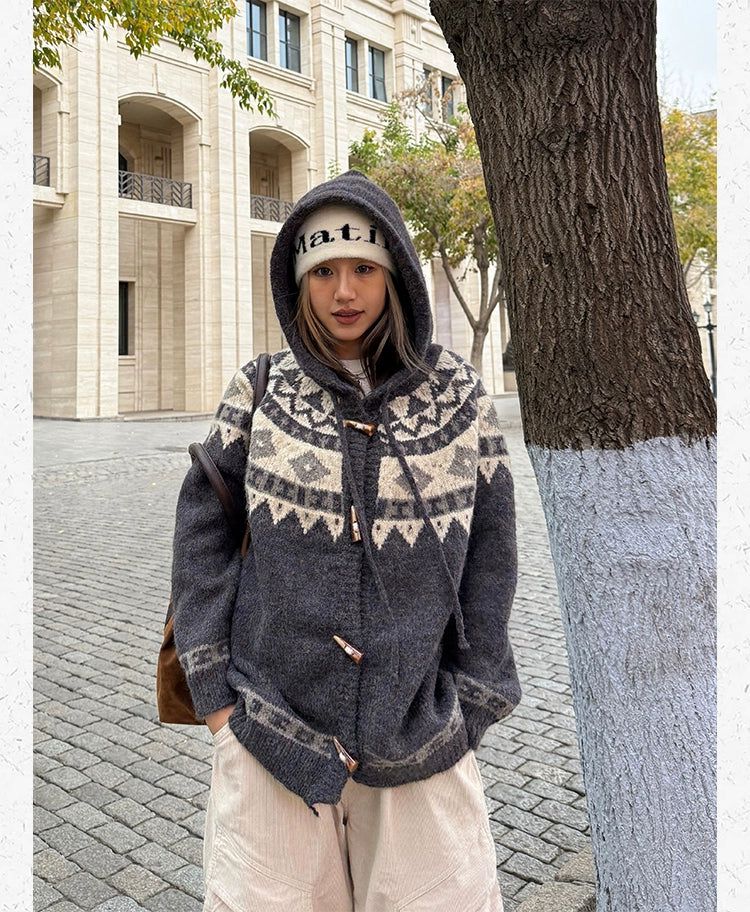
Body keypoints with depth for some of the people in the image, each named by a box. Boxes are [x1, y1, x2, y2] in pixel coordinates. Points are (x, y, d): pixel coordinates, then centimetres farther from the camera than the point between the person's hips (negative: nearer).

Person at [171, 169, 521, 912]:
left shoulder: (457, 396, -2)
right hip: (270, 734, 0)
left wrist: (471, 706, 3)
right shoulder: (260, 391, -1)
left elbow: (488, 554, 2)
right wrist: (212, 687, 0)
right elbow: (203, 528, 3)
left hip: (419, 742, 0)